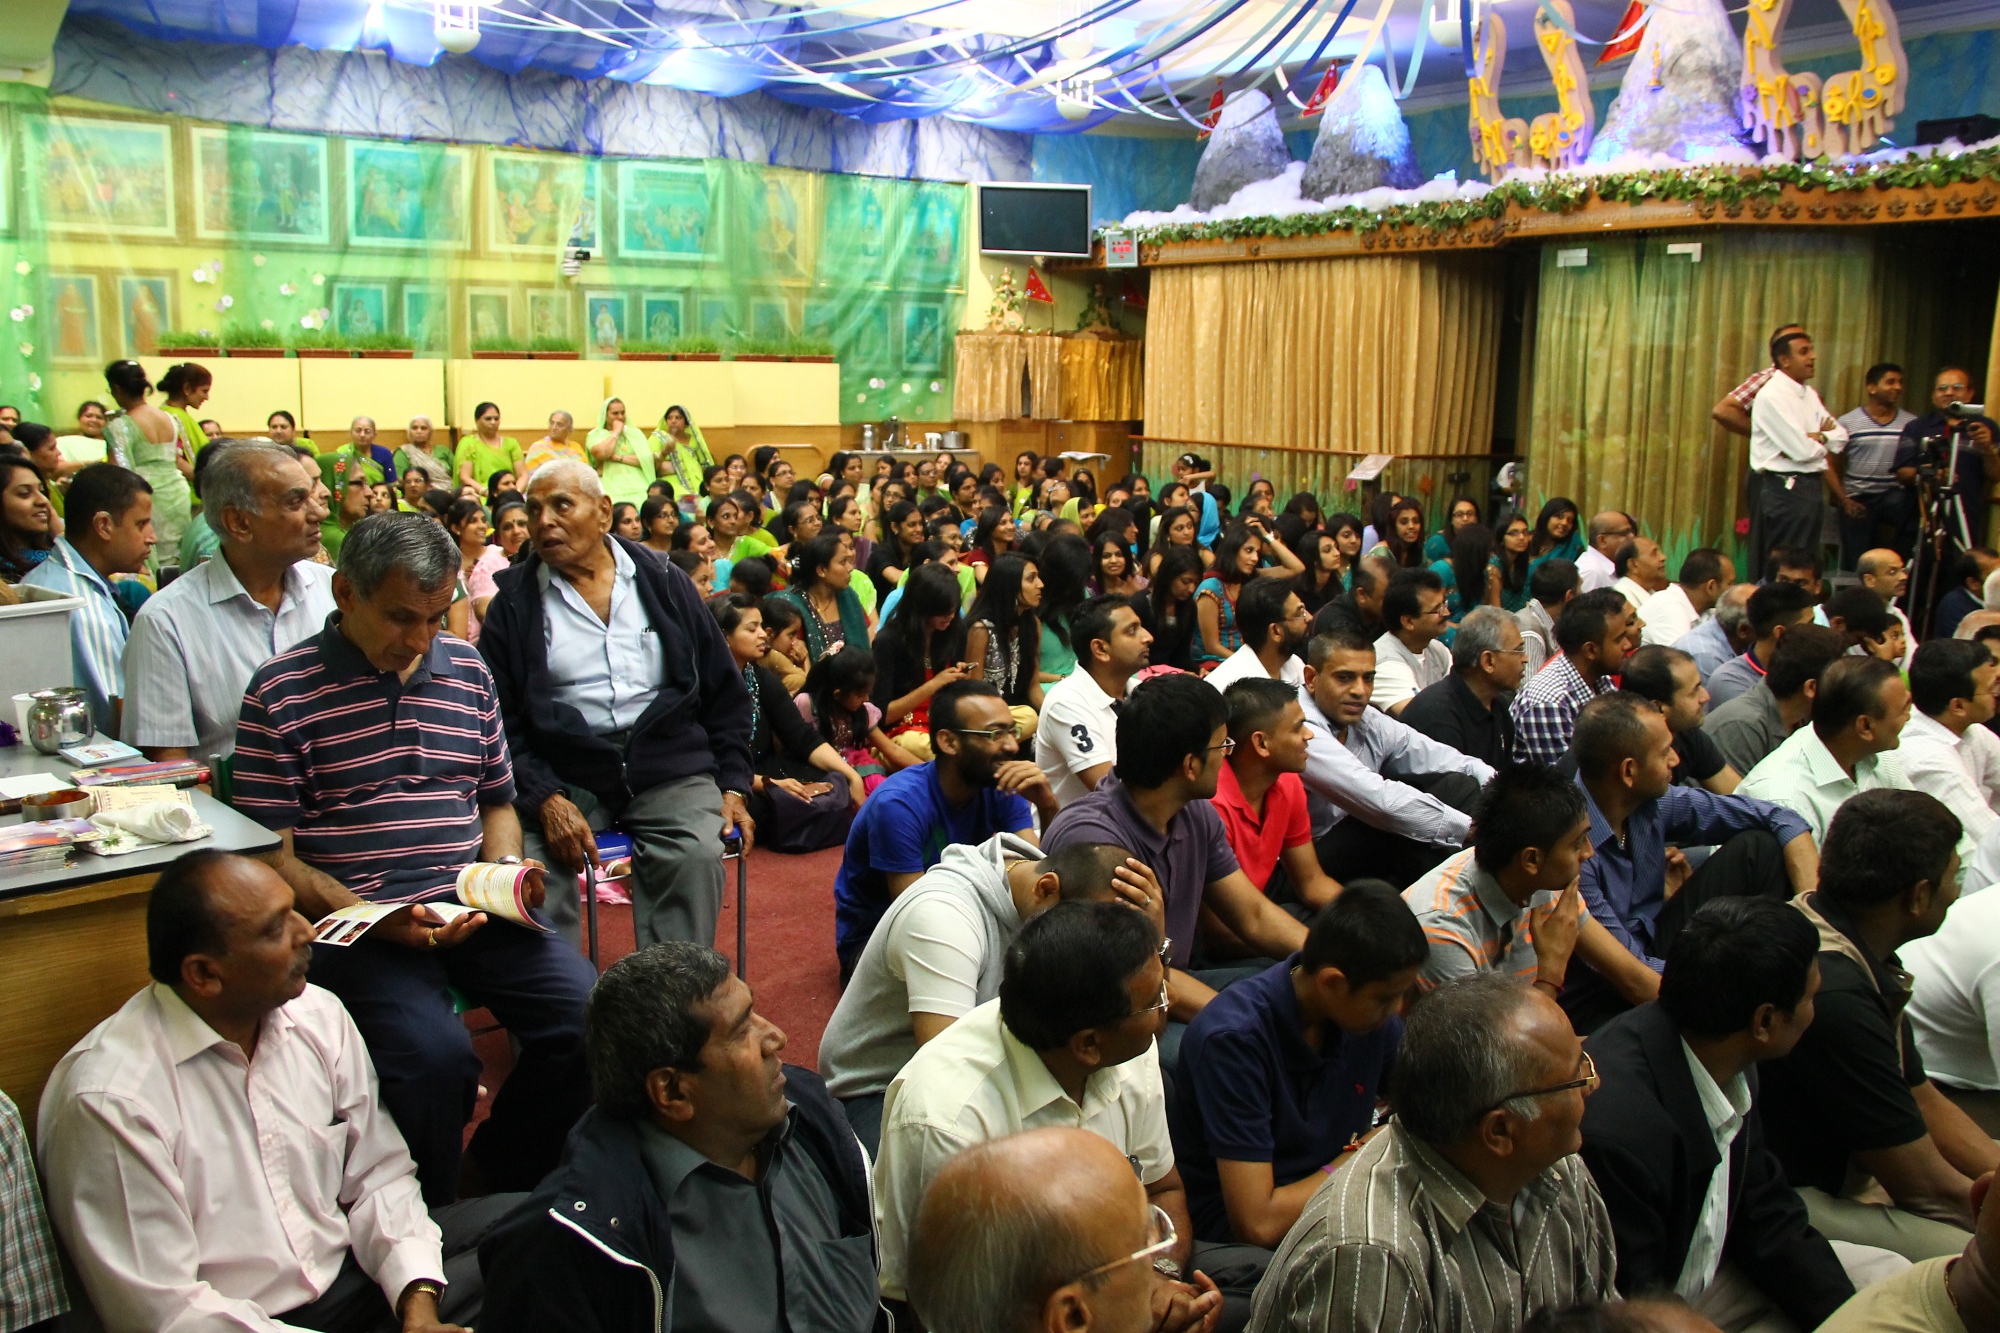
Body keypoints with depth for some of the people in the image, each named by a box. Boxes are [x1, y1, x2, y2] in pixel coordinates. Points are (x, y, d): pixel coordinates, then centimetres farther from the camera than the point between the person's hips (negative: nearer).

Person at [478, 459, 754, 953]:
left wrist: (733, 786, 3)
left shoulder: (665, 584, 11)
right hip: (562, 774, 0)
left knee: (695, 857, -27)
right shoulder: (513, 604, 8)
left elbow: (725, 694, 13)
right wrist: (544, 798, -14)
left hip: (669, 767, 1)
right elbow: (501, 719, 1)